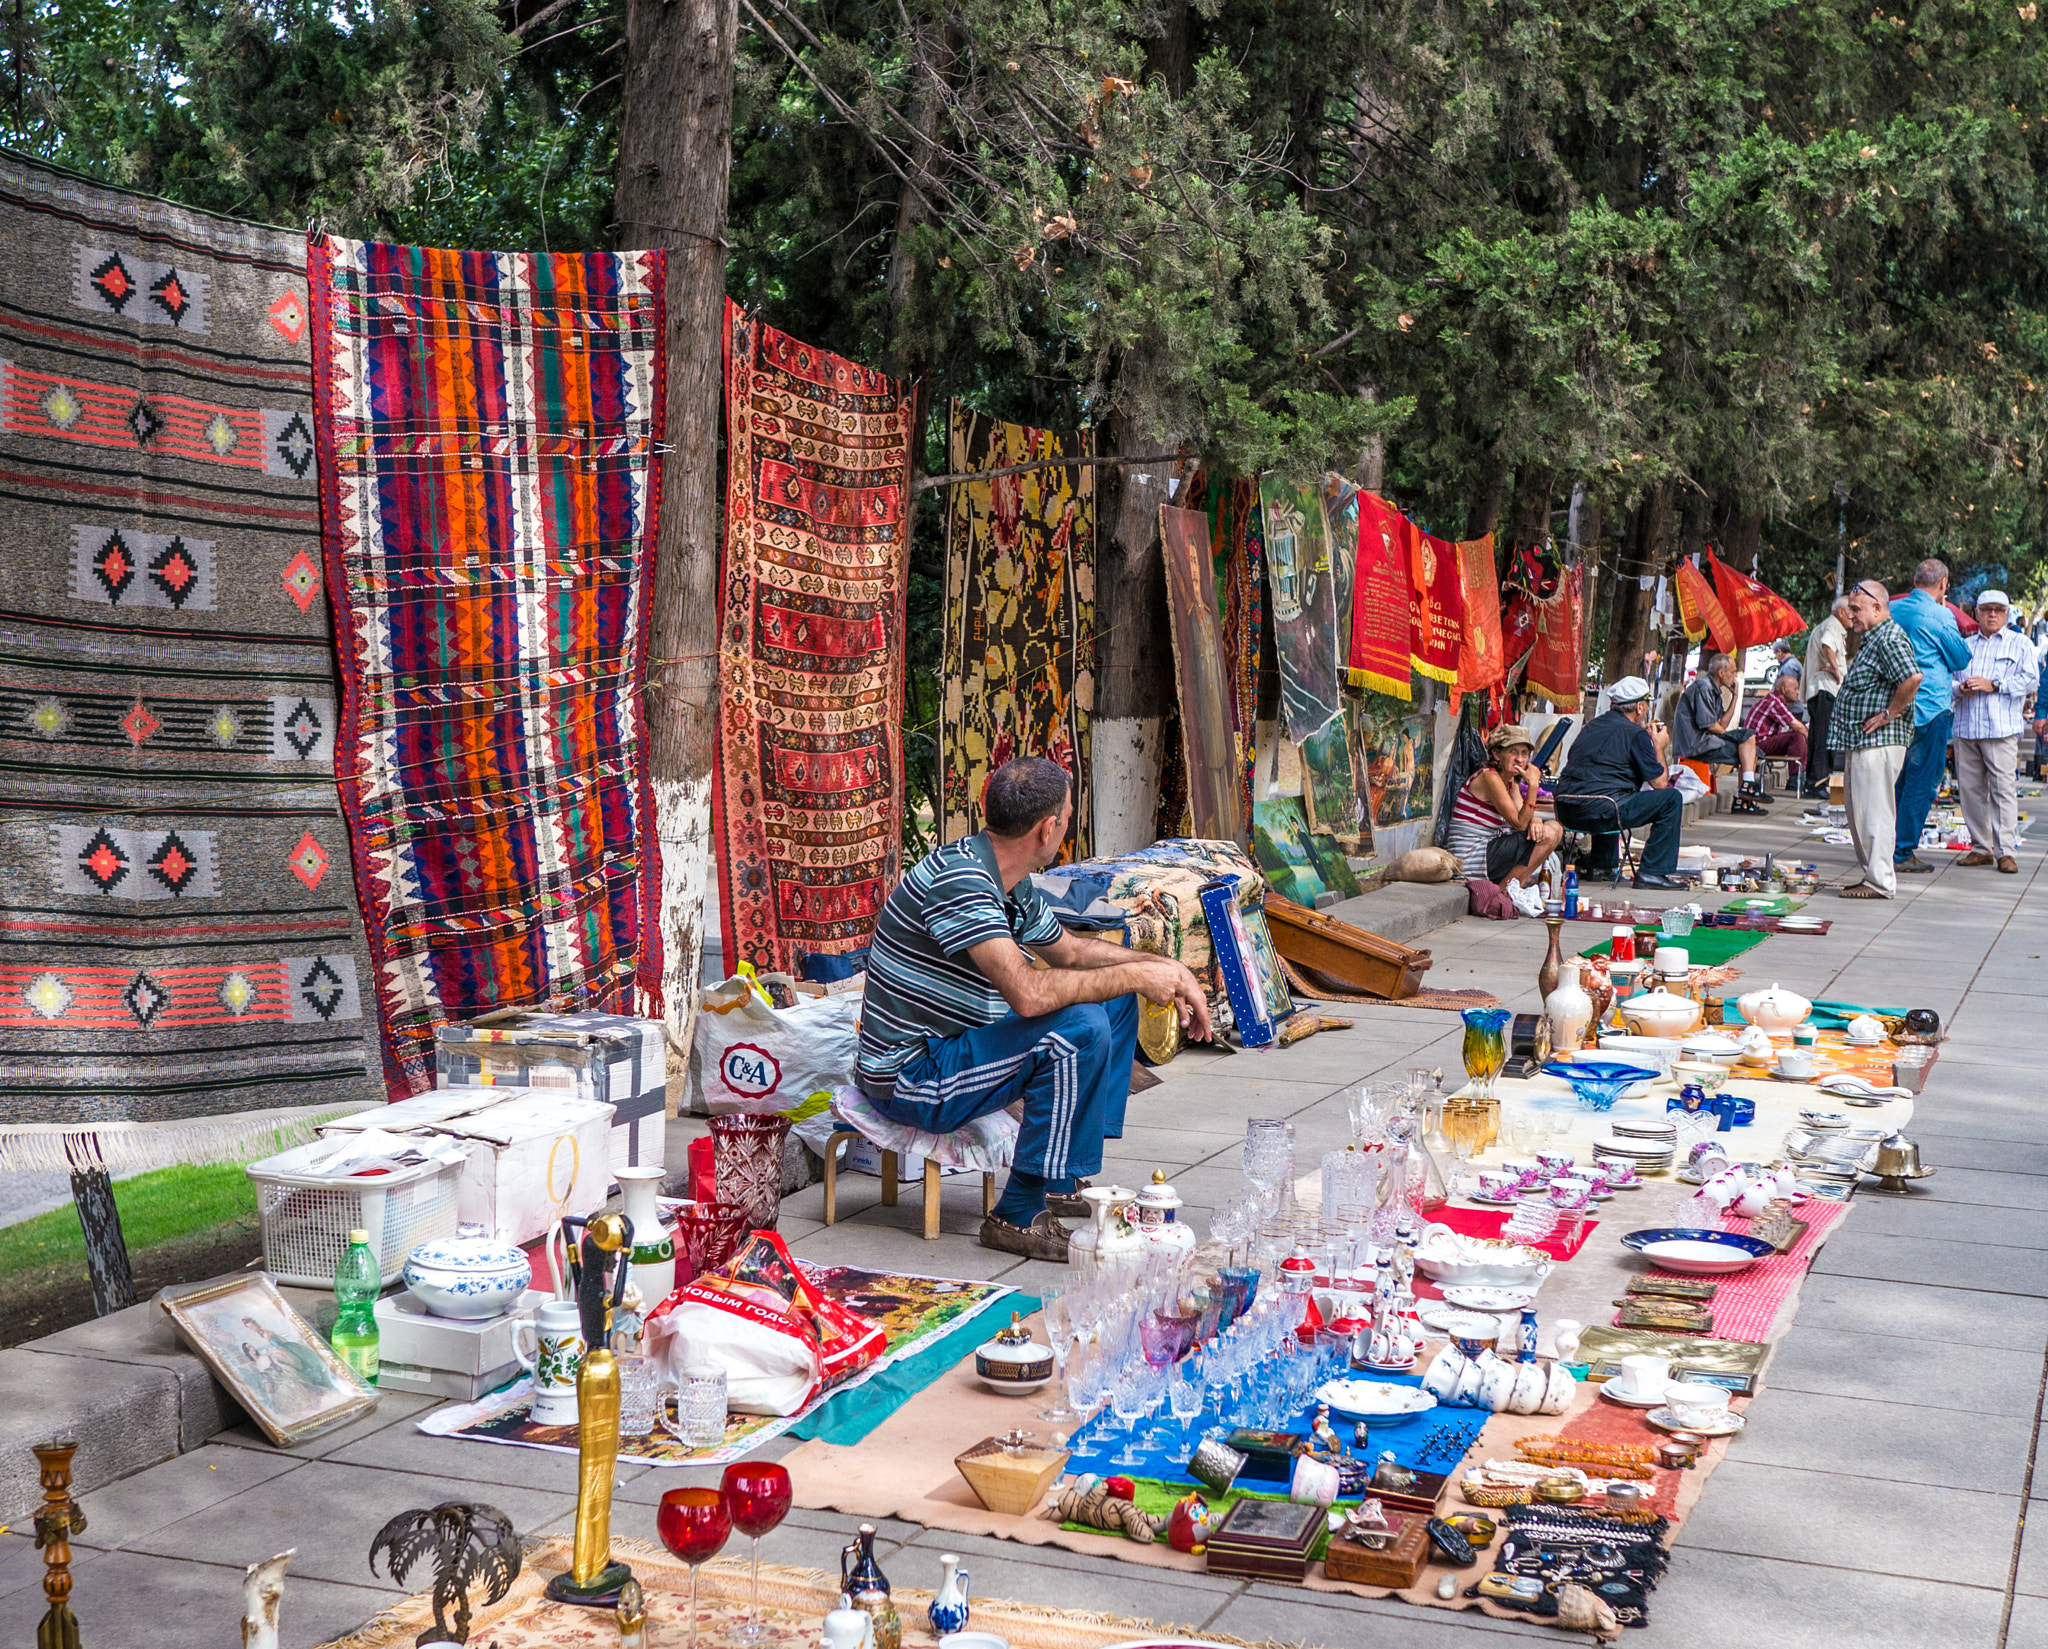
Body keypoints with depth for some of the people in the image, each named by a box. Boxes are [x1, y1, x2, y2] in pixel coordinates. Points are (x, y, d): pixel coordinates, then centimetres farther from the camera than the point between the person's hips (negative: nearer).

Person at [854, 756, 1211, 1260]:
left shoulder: (1011, 884, 5)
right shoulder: (960, 881, -26)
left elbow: (1070, 950, 23)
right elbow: (1028, 992, -36)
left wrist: (1169, 970, 11)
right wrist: (1138, 976, -25)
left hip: (953, 1046, 10)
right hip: (910, 1080, -10)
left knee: (1114, 1000, 14)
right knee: (1079, 1028, -27)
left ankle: (1063, 1182, 16)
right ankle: (1021, 1216, -18)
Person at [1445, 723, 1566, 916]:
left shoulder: (1511, 780, 14)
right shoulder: (1490, 778, -17)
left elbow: (1523, 816, 7)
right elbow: (1519, 823, -18)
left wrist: (1534, 820, -16)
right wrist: (1533, 785, -23)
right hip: (1472, 856, -10)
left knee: (1555, 828, 10)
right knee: (1547, 835, -15)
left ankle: (1515, 887, 4)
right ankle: (1504, 891, -6)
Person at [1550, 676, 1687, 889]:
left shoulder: (1592, 726, 18)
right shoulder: (1634, 734, -5)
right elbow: (1660, 782, -1)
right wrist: (1659, 747, 15)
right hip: (1600, 812, -8)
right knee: (1671, 798, 2)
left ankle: (1600, 866, 36)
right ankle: (1653, 872, 1)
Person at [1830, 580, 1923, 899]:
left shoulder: (1890, 640, -14)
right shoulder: (1873, 640, 19)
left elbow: (1912, 678, -29)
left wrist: (1888, 715, -21)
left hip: (1878, 742, -11)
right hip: (1859, 742, 11)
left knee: (1874, 812, -9)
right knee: (1859, 812, 14)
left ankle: (1879, 882, -6)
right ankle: (1873, 875, 21)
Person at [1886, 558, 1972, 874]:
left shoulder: (1892, 610, 7)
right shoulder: (1939, 616, -12)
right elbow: (1961, 658, -2)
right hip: (1929, 709, -7)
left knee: (1898, 779, 15)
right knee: (1921, 782, -1)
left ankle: (1888, 847, 18)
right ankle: (1903, 853, -1)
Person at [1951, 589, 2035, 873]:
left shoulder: (2020, 644, 10)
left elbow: (2028, 680, -2)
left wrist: (1993, 685, -12)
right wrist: (1960, 688, -6)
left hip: (2001, 729, -4)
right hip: (1965, 728, 4)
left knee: (2003, 788, -10)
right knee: (1970, 788, 3)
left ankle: (2005, 851, -10)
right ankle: (1980, 848, 12)